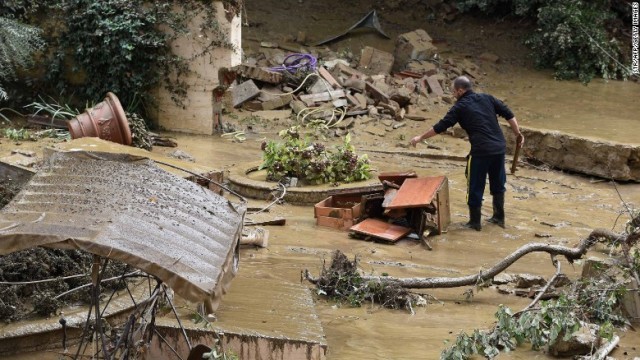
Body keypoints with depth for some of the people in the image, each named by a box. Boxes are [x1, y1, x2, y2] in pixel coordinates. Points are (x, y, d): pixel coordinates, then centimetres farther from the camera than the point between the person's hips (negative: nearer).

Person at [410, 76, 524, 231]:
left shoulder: (460, 107, -1)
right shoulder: (487, 98, 12)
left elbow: (440, 127, 1)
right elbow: (508, 114, 9)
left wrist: (420, 137, 11)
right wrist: (518, 134, 19)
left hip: (481, 151, -6)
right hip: (499, 148, 6)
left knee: (475, 187, 8)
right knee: (498, 184, 20)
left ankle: (475, 222, 15)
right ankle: (499, 217, 30)